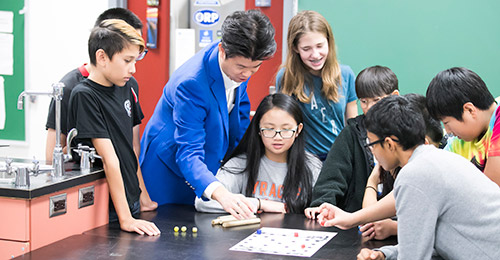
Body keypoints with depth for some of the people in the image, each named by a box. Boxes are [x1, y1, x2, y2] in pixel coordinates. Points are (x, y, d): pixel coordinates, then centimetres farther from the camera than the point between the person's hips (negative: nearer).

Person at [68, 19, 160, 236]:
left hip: (131, 202, 7)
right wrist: (125, 218, -21)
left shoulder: (125, 88, 8)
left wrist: (143, 195, 14)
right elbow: (109, 159, -20)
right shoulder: (85, 96, -15)